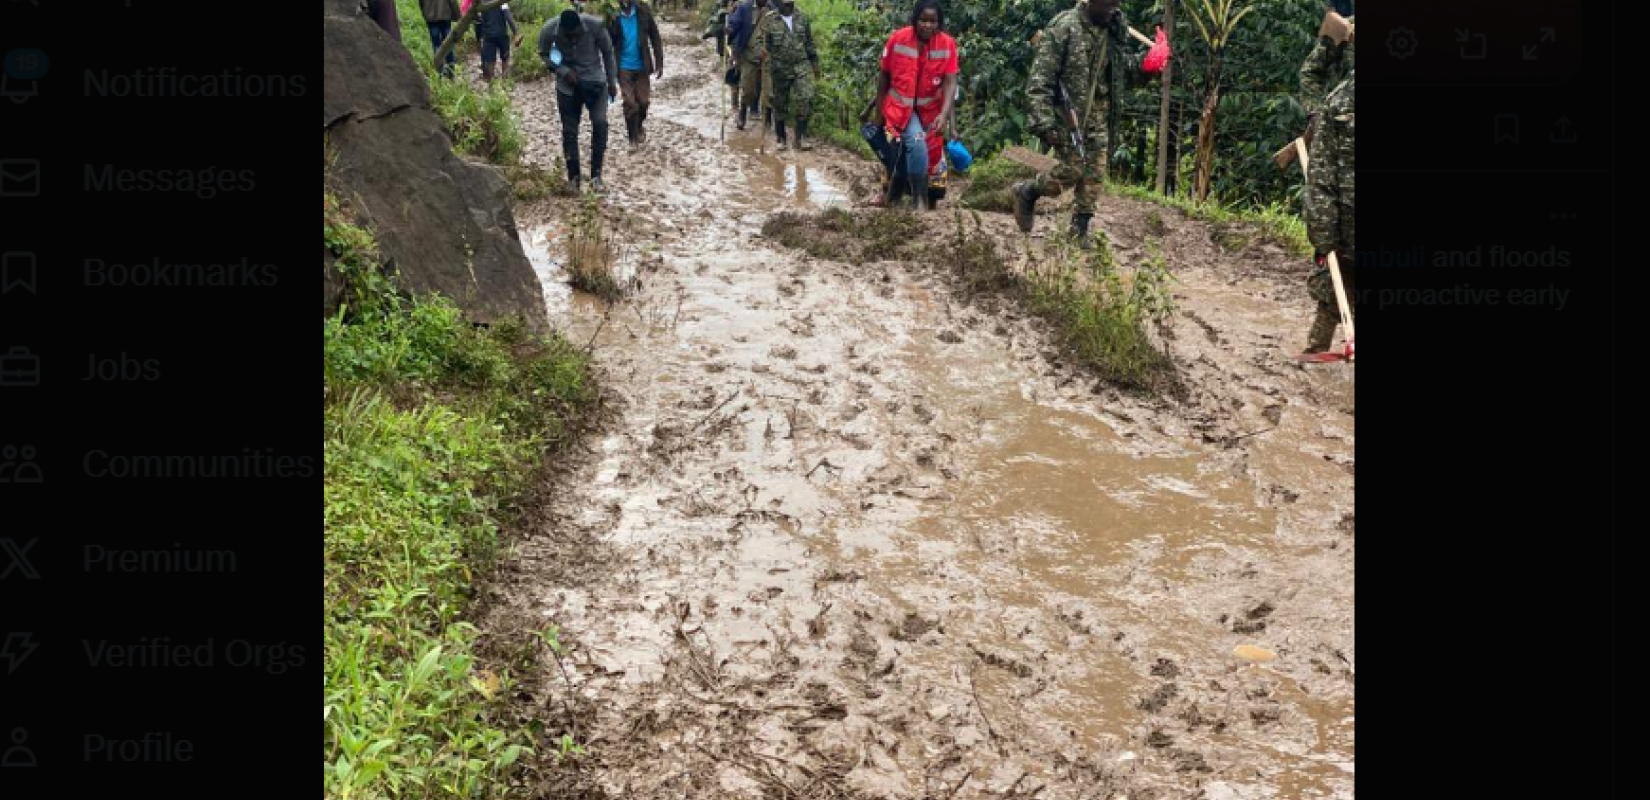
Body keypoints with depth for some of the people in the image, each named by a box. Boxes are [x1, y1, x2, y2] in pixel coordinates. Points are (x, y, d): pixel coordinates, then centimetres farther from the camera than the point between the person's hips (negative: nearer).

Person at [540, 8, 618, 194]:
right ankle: (573, 177, 19)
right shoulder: (549, 30, -20)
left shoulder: (595, 26, -23)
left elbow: (608, 52, -6)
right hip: (567, 85, 1)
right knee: (569, 130, 3)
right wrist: (562, 71, -17)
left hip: (594, 80, -1)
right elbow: (544, 54, -1)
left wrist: (612, 81, 0)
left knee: (600, 123, -18)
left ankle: (596, 176, -9)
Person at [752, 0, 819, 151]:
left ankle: (801, 138, -9)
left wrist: (815, 64, 18)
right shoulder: (769, 21, -1)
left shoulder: (802, 19, 8)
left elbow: (810, 44, 16)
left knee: (805, 99, -15)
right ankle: (781, 139, 21)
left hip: (802, 66, 1)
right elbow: (759, 41, -6)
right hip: (779, 69, -1)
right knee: (780, 105, 7)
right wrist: (761, 52, -28)